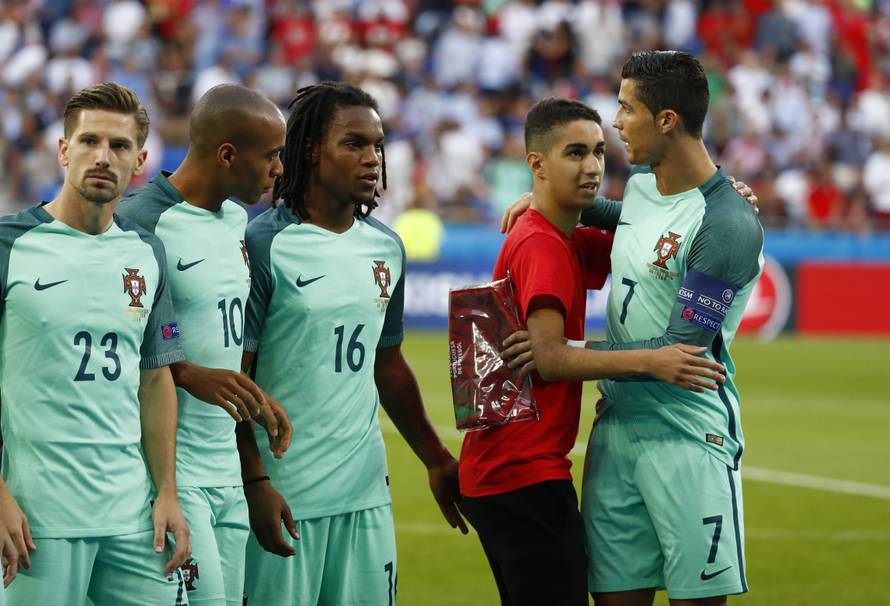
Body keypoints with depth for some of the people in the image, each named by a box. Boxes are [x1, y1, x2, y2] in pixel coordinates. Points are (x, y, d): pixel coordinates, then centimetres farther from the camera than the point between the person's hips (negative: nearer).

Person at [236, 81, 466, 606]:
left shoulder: (387, 248, 11)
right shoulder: (264, 245, -8)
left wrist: (437, 461, 24)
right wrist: (254, 483, -17)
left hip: (365, 490, 6)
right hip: (282, 496, -6)